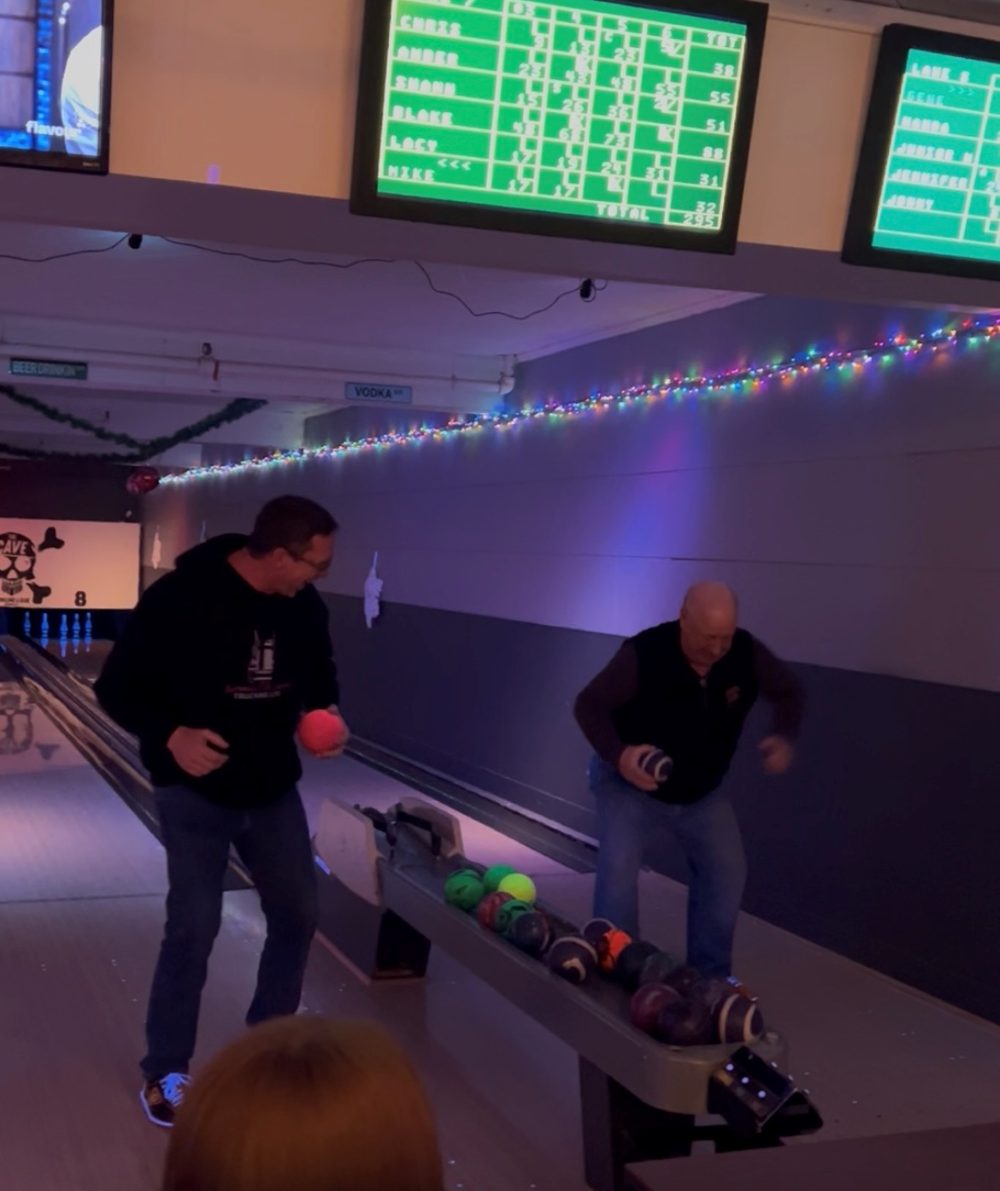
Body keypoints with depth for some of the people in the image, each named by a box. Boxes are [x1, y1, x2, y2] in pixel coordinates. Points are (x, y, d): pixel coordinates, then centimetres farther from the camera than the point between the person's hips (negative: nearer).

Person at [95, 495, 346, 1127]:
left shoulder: (305, 607, -5)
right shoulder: (181, 598, -21)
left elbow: (320, 675, 14)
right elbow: (118, 687, -14)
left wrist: (325, 713, -8)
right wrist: (171, 735, -29)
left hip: (275, 791, 6)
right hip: (196, 796, -5)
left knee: (298, 916, 12)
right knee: (194, 929, -5)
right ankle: (166, 1072, 15)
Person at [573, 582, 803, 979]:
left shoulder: (746, 653, -21)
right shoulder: (643, 654, -33)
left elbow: (788, 690, -2)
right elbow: (589, 704, -24)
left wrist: (784, 737, -22)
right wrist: (618, 755, -41)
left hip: (702, 789, 5)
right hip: (629, 782, -4)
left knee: (726, 870, 3)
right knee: (618, 867, -21)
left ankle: (710, 977, 19)